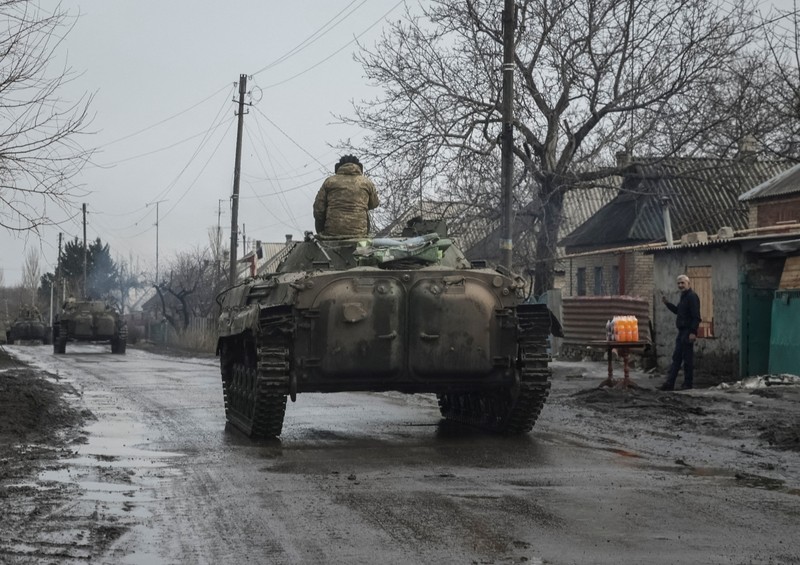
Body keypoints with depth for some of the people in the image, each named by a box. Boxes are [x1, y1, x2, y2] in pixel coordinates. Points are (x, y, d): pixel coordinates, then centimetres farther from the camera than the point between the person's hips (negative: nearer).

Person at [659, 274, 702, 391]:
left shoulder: (692, 297, -13)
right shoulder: (683, 297, 18)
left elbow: (696, 317, -19)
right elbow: (677, 311, 31)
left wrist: (693, 332, -24)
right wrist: (667, 303, 20)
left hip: (688, 332, -10)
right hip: (681, 332, 10)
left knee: (687, 359, -3)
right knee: (676, 358, 8)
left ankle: (688, 384, 3)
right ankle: (669, 383, 9)